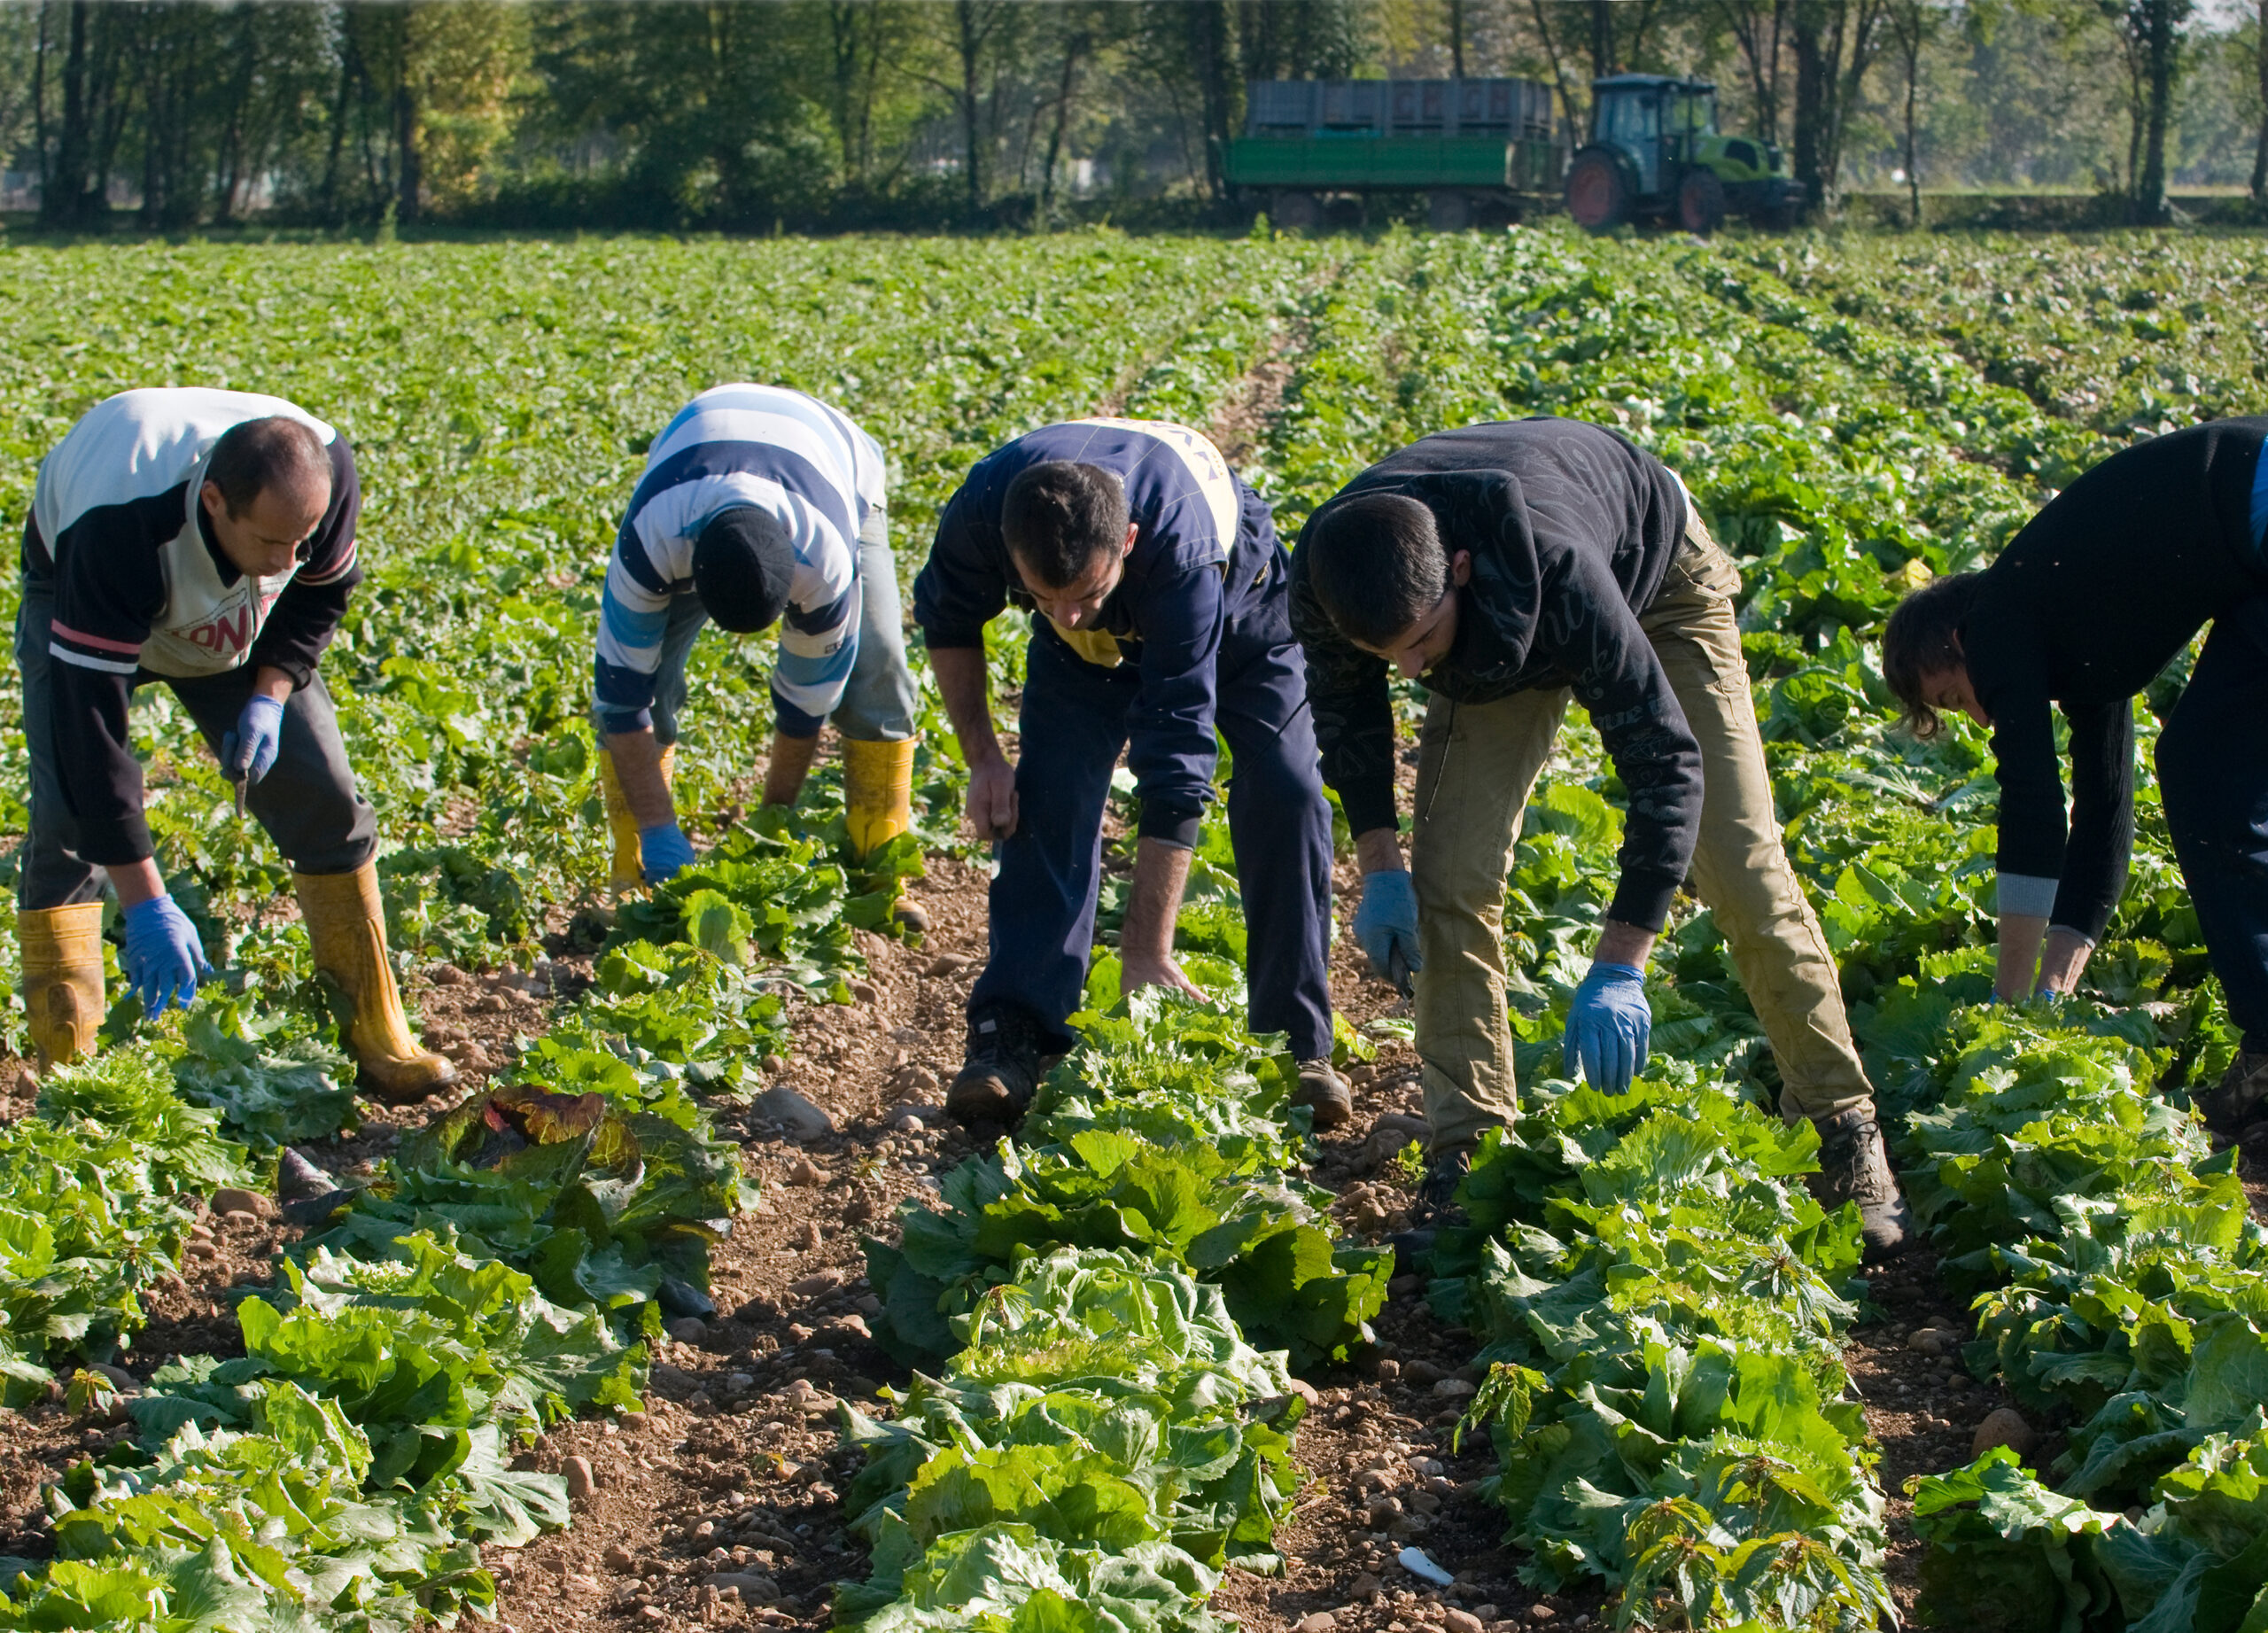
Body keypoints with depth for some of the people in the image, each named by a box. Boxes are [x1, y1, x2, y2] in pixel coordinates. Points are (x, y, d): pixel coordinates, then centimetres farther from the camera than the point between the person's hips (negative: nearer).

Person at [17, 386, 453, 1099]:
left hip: (238, 621, 4)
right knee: (69, 820, -20)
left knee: (325, 799, -5)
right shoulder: (120, 530, -46)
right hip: (80, 605, -4)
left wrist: (270, 694, -24)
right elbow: (89, 720, -44)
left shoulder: (325, 469, -32)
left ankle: (378, 1039, 4)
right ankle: (67, 1068, -16)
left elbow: (320, 592, -7)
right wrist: (144, 902, -45)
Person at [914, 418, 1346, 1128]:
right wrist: (982, 758, -16)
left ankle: (1297, 1046, -8)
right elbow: (947, 621, -10)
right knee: (1048, 797, -16)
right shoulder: (981, 512, -38)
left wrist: (1145, 954, -46)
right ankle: (1011, 1036, -14)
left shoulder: (1180, 544, -48)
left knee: (1285, 793, -17)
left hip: (1230, 600, -3)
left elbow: (1176, 757, -46)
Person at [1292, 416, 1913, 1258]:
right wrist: (1379, 863, -15)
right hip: (1496, 639, 4)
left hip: (1653, 578, -4)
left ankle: (1843, 1130, 7)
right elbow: (1345, 709, -8)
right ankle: (1465, 1150, -1)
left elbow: (1665, 761, -40)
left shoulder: (1559, 569, -48)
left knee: (1742, 869, -7)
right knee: (1446, 878, -12)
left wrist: (1619, 966, -41)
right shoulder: (1323, 580, -34)